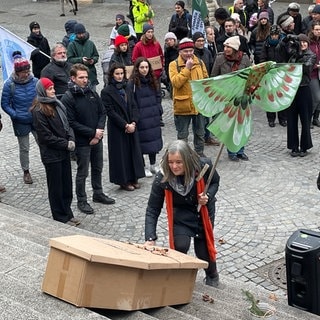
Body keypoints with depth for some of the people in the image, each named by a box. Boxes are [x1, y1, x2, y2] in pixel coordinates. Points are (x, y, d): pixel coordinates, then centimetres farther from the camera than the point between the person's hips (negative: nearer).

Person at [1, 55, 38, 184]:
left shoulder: (35, 81, -8)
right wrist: (15, 115, -16)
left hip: (37, 120, 2)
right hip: (21, 122, -1)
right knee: (24, 148, 11)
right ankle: (26, 171, 29)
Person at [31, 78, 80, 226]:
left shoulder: (57, 104, 8)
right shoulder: (38, 111, -15)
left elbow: (67, 124, 13)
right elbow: (46, 136, -17)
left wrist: (71, 140, -5)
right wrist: (65, 144, -14)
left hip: (64, 152, 7)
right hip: (51, 154, -7)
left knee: (67, 185, 14)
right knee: (56, 187, 5)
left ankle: (67, 213, 27)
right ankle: (61, 217, 16)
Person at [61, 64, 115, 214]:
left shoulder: (92, 93, 2)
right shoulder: (68, 98, -15)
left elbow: (102, 112, 7)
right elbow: (71, 123, -18)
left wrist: (99, 130, -10)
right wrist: (92, 132, -18)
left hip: (97, 139, 6)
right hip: (82, 141, -6)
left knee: (98, 169, 19)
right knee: (82, 172, 5)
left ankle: (98, 193, 37)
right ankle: (81, 201, 19)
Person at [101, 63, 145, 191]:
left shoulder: (127, 89, 10)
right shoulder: (106, 92, -9)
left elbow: (134, 107, 7)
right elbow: (110, 112, -14)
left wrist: (133, 123, -9)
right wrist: (125, 125, -16)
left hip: (131, 127, 6)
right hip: (117, 129, -6)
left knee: (133, 151, 9)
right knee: (121, 154, 1)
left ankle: (133, 178, 20)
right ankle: (123, 180, 11)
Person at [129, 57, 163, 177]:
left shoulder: (153, 81, 9)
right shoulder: (133, 83, -10)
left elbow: (158, 97, 17)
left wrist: (159, 111, 8)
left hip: (153, 117, 6)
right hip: (141, 118, -6)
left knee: (154, 140, 12)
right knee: (143, 142, 0)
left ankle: (153, 165, 25)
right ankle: (143, 167, 13)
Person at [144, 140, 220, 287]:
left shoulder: (203, 166, -28)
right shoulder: (162, 178, -29)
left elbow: (215, 182, -4)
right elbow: (152, 210, -23)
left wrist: (208, 196, -25)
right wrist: (150, 239, -31)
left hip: (204, 211, 1)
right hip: (180, 213, -1)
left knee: (203, 251, 2)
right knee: (180, 246, -20)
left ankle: (212, 276, 37)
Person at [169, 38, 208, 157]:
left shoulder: (200, 63, 7)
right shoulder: (174, 65, -5)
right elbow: (175, 82, -18)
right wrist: (187, 68, -20)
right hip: (182, 106, -4)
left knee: (200, 132, 16)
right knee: (182, 134, 6)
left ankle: (199, 153, 30)